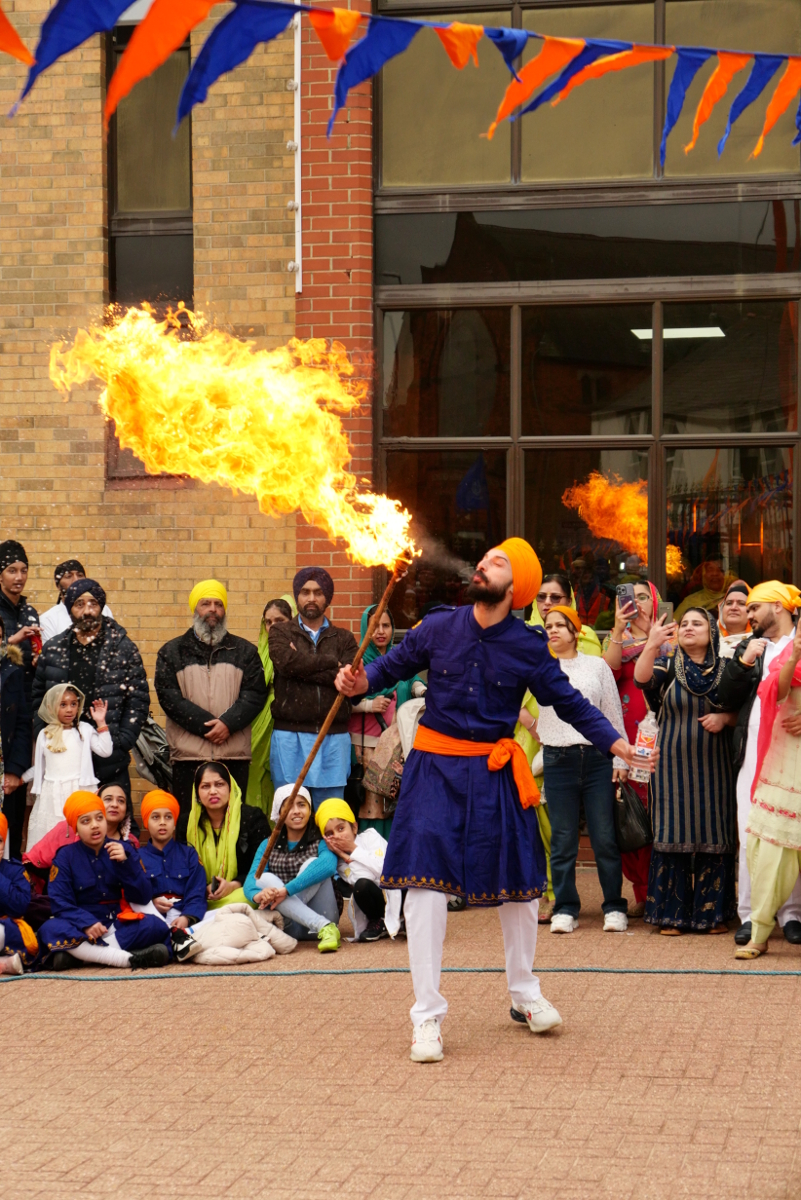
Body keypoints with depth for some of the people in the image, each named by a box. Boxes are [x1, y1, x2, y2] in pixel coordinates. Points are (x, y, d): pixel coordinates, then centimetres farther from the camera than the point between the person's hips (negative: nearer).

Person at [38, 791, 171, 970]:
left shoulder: (124, 850, 6)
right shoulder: (66, 856, 3)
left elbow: (142, 898, -1)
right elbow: (60, 902, -6)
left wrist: (126, 863, -15)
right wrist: (86, 923, -24)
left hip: (120, 925, 1)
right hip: (82, 927, -1)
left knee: (156, 926, -27)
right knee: (50, 929, -32)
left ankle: (80, 953, -28)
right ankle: (130, 958, -37)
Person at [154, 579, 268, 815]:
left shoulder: (244, 652, 14)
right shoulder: (172, 652, 11)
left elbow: (255, 694, 3)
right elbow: (169, 696, -2)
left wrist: (228, 723, -15)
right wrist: (207, 725, -12)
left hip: (235, 757, 1)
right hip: (188, 755, -1)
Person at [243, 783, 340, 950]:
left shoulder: (321, 841, -1)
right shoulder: (268, 846, 10)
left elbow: (328, 865, -26)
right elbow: (251, 879, -6)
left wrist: (286, 890, -36)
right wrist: (257, 895, -32)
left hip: (321, 914, -3)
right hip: (289, 926, 3)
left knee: (312, 864, -21)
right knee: (264, 879, -22)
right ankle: (324, 927, -38)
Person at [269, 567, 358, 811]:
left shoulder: (344, 638, 14)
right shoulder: (280, 633, 11)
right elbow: (287, 662, -12)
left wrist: (303, 668, -7)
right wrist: (330, 662, -4)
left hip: (334, 736, 1)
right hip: (290, 736, -1)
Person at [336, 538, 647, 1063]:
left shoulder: (529, 648, -6)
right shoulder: (440, 627, -4)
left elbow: (571, 704, 0)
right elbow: (395, 665, 8)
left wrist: (618, 744, -8)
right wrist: (362, 680, -13)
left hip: (495, 774, 1)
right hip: (435, 768, 0)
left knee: (517, 882, 11)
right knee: (425, 881, -8)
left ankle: (525, 992, 36)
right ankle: (428, 1015, 1)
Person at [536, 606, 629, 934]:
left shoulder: (596, 666, 8)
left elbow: (614, 714, 8)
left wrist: (619, 760, 4)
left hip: (597, 757, 0)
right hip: (558, 759, 1)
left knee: (605, 838, -1)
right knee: (562, 839, 2)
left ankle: (614, 907, 7)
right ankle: (565, 909, 9)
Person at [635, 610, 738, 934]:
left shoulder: (725, 669, 7)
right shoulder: (667, 666, 3)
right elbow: (642, 678, -17)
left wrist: (724, 718, -10)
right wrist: (651, 646, -34)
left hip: (713, 766, 1)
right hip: (673, 765, -1)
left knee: (713, 837, 1)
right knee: (673, 836, -1)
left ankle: (712, 912, 10)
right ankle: (672, 914, 5)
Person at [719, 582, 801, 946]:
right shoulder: (748, 647, 18)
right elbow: (727, 698, 11)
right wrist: (744, 661, -2)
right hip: (752, 755, 3)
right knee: (749, 837, 0)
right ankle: (750, 916, 3)